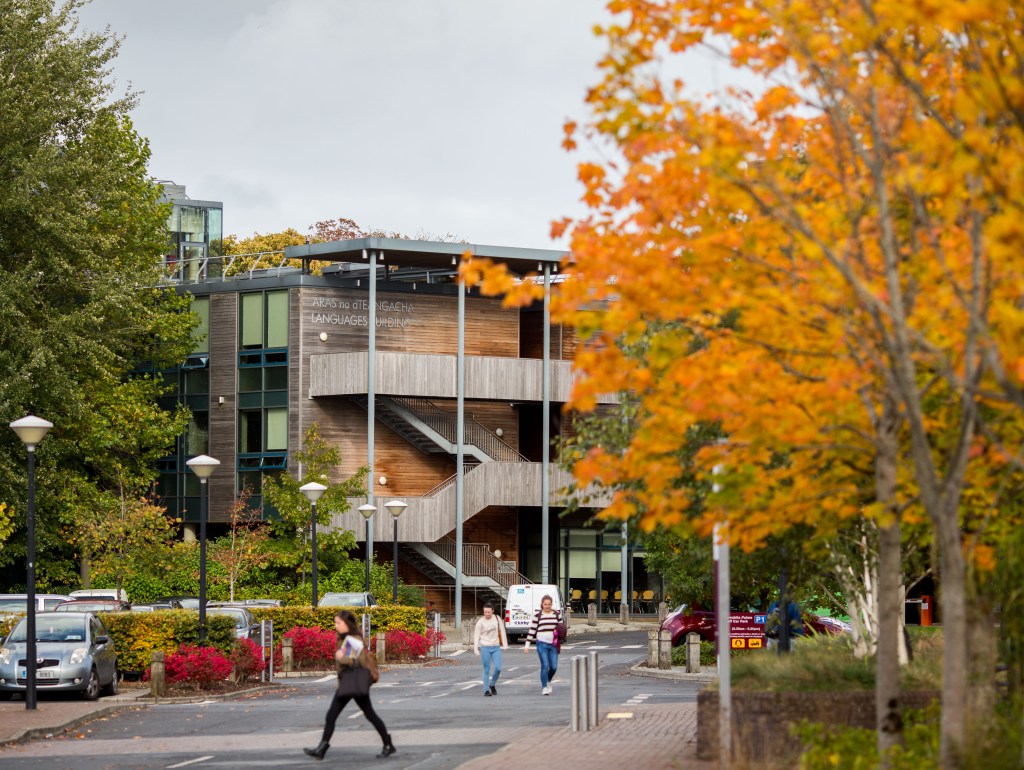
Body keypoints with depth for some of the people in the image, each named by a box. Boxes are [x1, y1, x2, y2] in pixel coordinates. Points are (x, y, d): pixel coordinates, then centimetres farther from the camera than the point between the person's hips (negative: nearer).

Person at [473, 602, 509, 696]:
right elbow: (476, 636, -3)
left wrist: (505, 644, 5)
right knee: (487, 670, -2)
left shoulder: (497, 619, 3)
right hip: (485, 648, -2)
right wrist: (476, 649, -11)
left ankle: (492, 685, 20)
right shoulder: (480, 622, -4)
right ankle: (486, 690, 5)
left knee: (498, 668, -5)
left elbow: (502, 631, 9)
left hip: (496, 647, 2)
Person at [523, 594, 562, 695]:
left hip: (553, 644, 3)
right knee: (545, 666, -11)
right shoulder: (538, 615, 1)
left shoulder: (557, 614, 7)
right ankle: (544, 687, -2)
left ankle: (548, 682, 33)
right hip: (542, 643, -3)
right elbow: (532, 630, 3)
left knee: (554, 667, 2)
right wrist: (527, 644, 0)